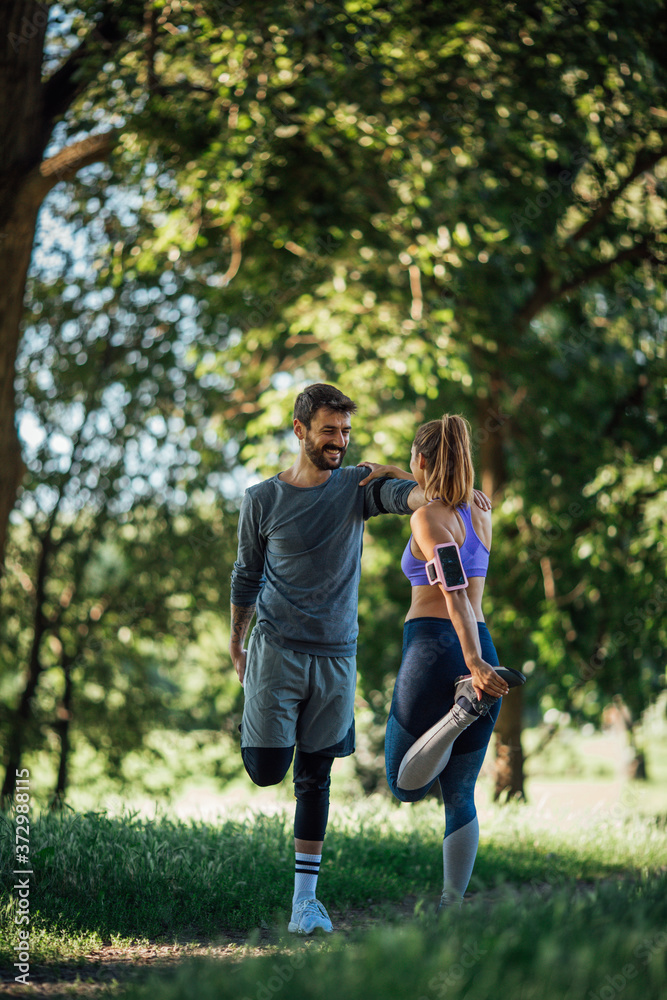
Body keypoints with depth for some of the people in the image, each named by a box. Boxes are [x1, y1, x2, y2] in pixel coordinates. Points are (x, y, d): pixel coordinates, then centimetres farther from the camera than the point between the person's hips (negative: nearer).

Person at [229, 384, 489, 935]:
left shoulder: (357, 485, 0)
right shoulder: (263, 500, -1)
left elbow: (403, 494, -21)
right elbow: (247, 574, 11)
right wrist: (237, 641, 20)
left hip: (336, 654, 1)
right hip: (277, 649, -1)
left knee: (315, 779, 5)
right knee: (267, 770, -6)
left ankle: (306, 899, 12)